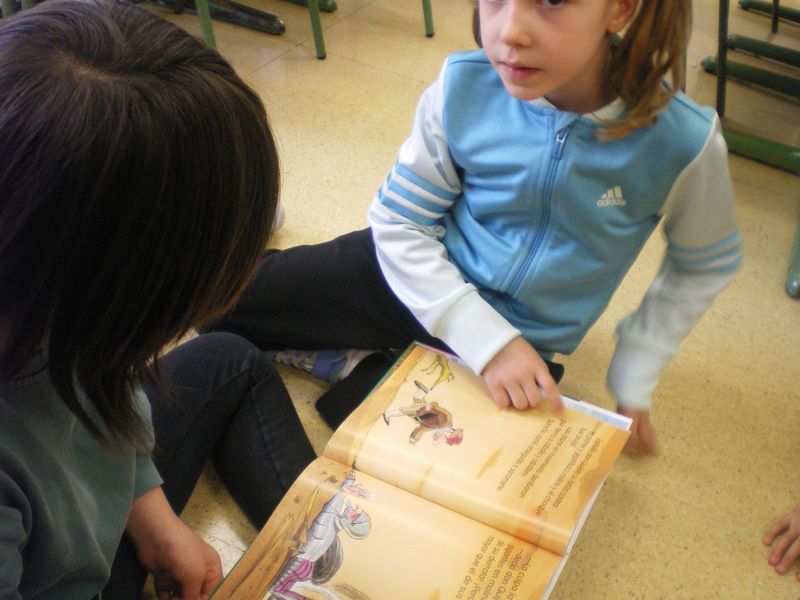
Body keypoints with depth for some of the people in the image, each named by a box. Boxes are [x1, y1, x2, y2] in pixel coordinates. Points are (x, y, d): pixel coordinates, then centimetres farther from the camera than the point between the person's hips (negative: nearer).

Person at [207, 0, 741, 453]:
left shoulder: (682, 143, -23)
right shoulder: (464, 87, -20)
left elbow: (705, 266, -2)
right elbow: (400, 224, -11)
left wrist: (634, 379, -2)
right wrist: (485, 338, -22)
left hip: (525, 342, 0)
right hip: (422, 281, 0)